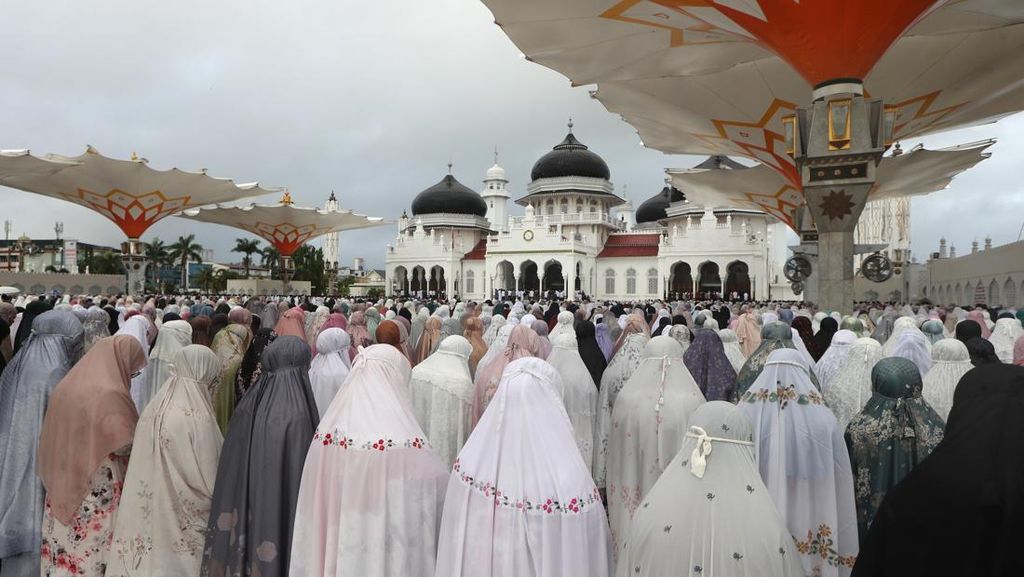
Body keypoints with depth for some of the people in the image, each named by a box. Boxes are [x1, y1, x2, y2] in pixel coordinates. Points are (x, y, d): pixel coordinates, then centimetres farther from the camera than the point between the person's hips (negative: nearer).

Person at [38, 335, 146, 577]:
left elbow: (50, 439, 13)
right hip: (97, 496, -8)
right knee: (94, 554, 3)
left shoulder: (65, 386, 5)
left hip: (63, 490, 8)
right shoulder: (111, 394, -20)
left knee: (64, 554, 14)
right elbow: (126, 445, -15)